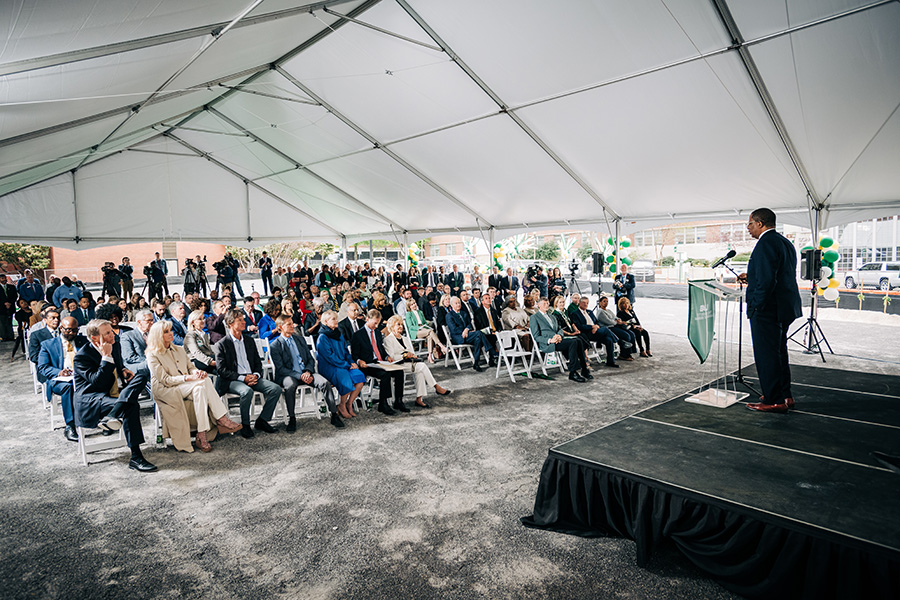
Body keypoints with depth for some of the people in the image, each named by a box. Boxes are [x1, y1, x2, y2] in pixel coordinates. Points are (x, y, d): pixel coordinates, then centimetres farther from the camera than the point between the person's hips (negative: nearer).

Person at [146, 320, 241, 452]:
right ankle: (221, 418, -31)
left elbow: (190, 367, 15)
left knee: (200, 388, -31)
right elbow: (165, 380, -12)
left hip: (186, 387, 6)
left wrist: (198, 372, -11)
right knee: (203, 382, -31)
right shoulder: (152, 355, -4)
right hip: (164, 390, -6)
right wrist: (189, 378, -24)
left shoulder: (179, 350, 18)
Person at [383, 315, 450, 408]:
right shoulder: (388, 339, 6)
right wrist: (404, 355, -15)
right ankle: (437, 387, -21)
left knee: (420, 372, -28)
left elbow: (412, 353, 21)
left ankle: (419, 399, -32)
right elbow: (391, 357, -7)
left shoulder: (405, 338, 29)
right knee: (422, 366, -27)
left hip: (410, 362, 6)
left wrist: (411, 355, -2)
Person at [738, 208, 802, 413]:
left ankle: (774, 401, 4)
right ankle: (785, 396, 29)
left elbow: (767, 280, -25)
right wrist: (751, 278, 19)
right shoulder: (785, 242, 16)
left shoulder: (766, 243, -17)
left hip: (767, 309, -11)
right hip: (784, 308, 11)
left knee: (766, 355, -3)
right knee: (778, 352, 19)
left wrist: (757, 306, -19)